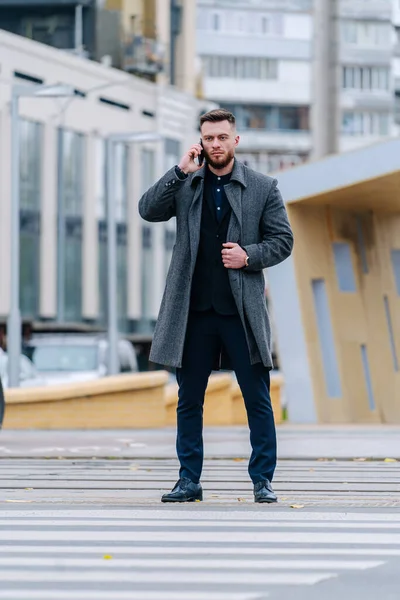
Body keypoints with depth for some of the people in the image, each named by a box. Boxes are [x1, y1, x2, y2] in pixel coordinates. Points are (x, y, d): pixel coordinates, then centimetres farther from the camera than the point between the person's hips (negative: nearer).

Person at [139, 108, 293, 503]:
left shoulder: (262, 188, 5)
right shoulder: (185, 185, 8)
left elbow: (283, 240, 5)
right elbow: (148, 210, -5)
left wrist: (248, 256, -11)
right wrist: (181, 171, -11)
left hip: (242, 310, -1)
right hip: (193, 309, 1)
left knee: (257, 399, -1)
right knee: (189, 400, 7)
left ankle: (262, 481, 7)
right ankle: (189, 481, 15)